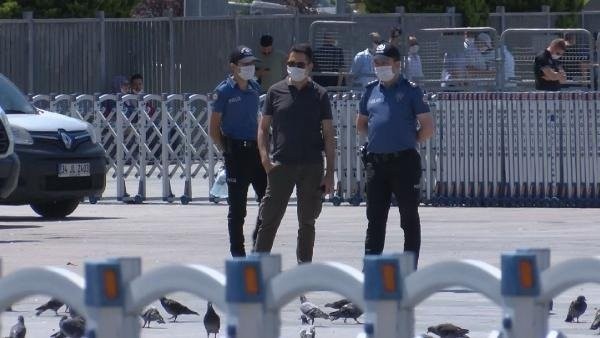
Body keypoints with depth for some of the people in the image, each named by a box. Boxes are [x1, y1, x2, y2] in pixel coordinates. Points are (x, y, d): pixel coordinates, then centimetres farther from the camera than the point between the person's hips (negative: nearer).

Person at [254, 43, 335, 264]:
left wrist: (329, 173, -1)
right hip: (281, 164, -1)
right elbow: (263, 128, 7)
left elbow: (329, 136, 5)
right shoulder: (276, 92, 5)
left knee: (307, 222, 8)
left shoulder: (319, 95, 4)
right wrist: (265, 158, -9)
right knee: (269, 220, -3)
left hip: (312, 167, 1)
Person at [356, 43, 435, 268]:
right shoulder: (371, 91, 12)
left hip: (404, 162, -5)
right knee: (375, 217, 6)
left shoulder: (410, 90, -2)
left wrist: (409, 141, 2)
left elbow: (428, 127, -2)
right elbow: (361, 123, 24)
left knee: (409, 218, 3)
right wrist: (376, 138, 11)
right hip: (376, 162, 5)